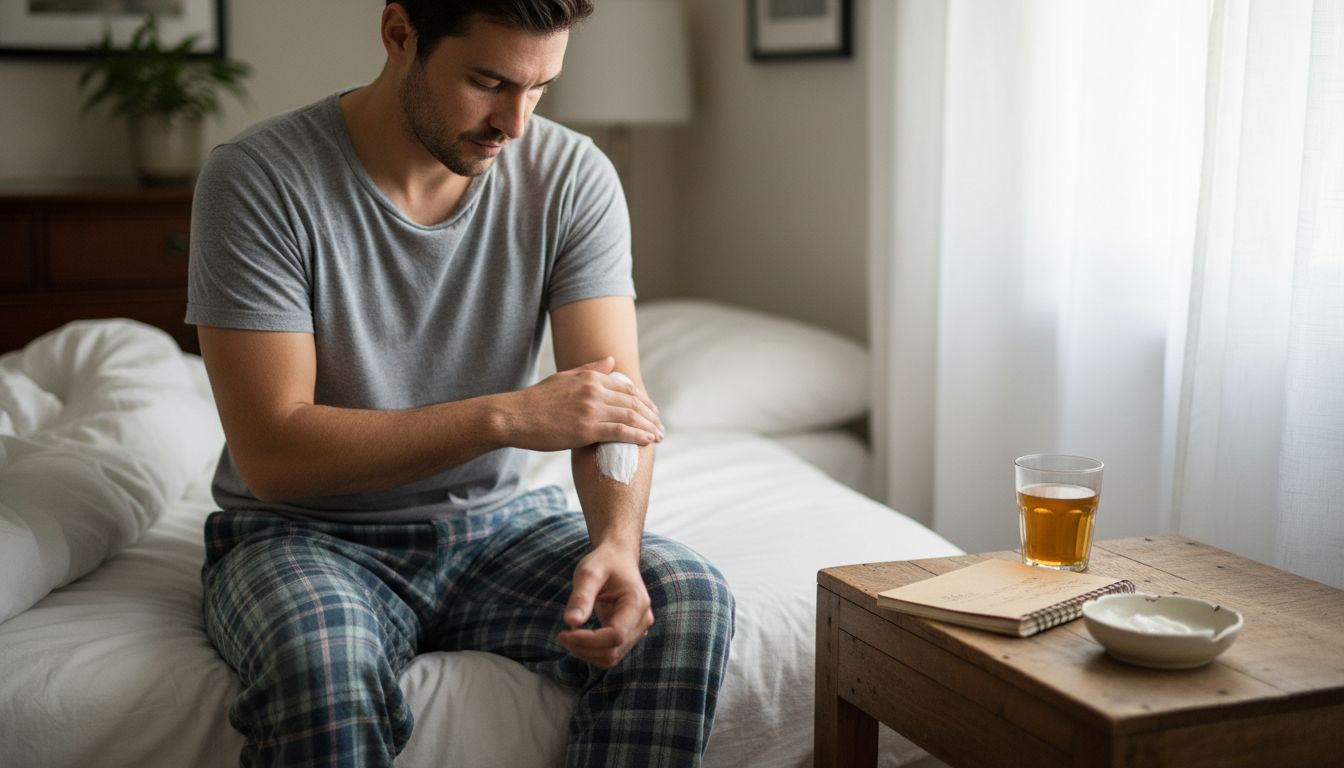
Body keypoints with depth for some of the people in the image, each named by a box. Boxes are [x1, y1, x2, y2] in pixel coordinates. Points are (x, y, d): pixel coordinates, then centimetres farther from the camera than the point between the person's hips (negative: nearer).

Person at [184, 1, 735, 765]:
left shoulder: (573, 177, -6)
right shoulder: (257, 180, -17)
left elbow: (616, 401, -11)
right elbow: (272, 455, -21)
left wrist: (617, 543, -33)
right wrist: (508, 416, -29)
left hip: (492, 523, 4)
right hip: (306, 530, -3)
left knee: (688, 601, -22)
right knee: (323, 665, -37)